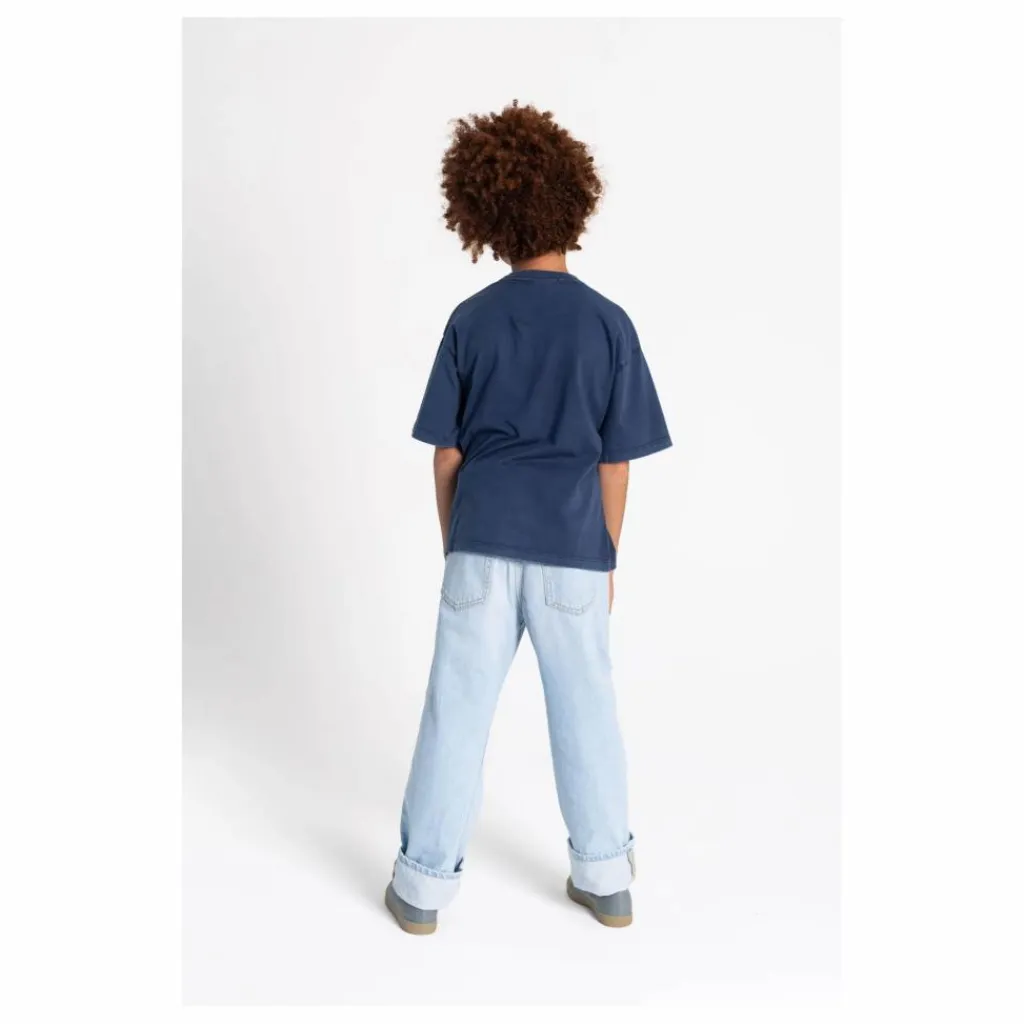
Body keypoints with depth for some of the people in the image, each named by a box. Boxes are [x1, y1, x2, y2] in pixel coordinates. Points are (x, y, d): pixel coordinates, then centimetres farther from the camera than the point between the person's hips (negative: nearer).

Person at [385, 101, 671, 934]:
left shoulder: (472, 320, 1)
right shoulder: (607, 323, -3)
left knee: (458, 708, 8)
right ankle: (606, 876, 27)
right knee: (586, 707, 13)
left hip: (484, 542, 1)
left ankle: (424, 882, 19)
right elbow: (616, 463, -1)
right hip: (572, 547, 0)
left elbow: (447, 453, 2)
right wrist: (608, 558, 9)